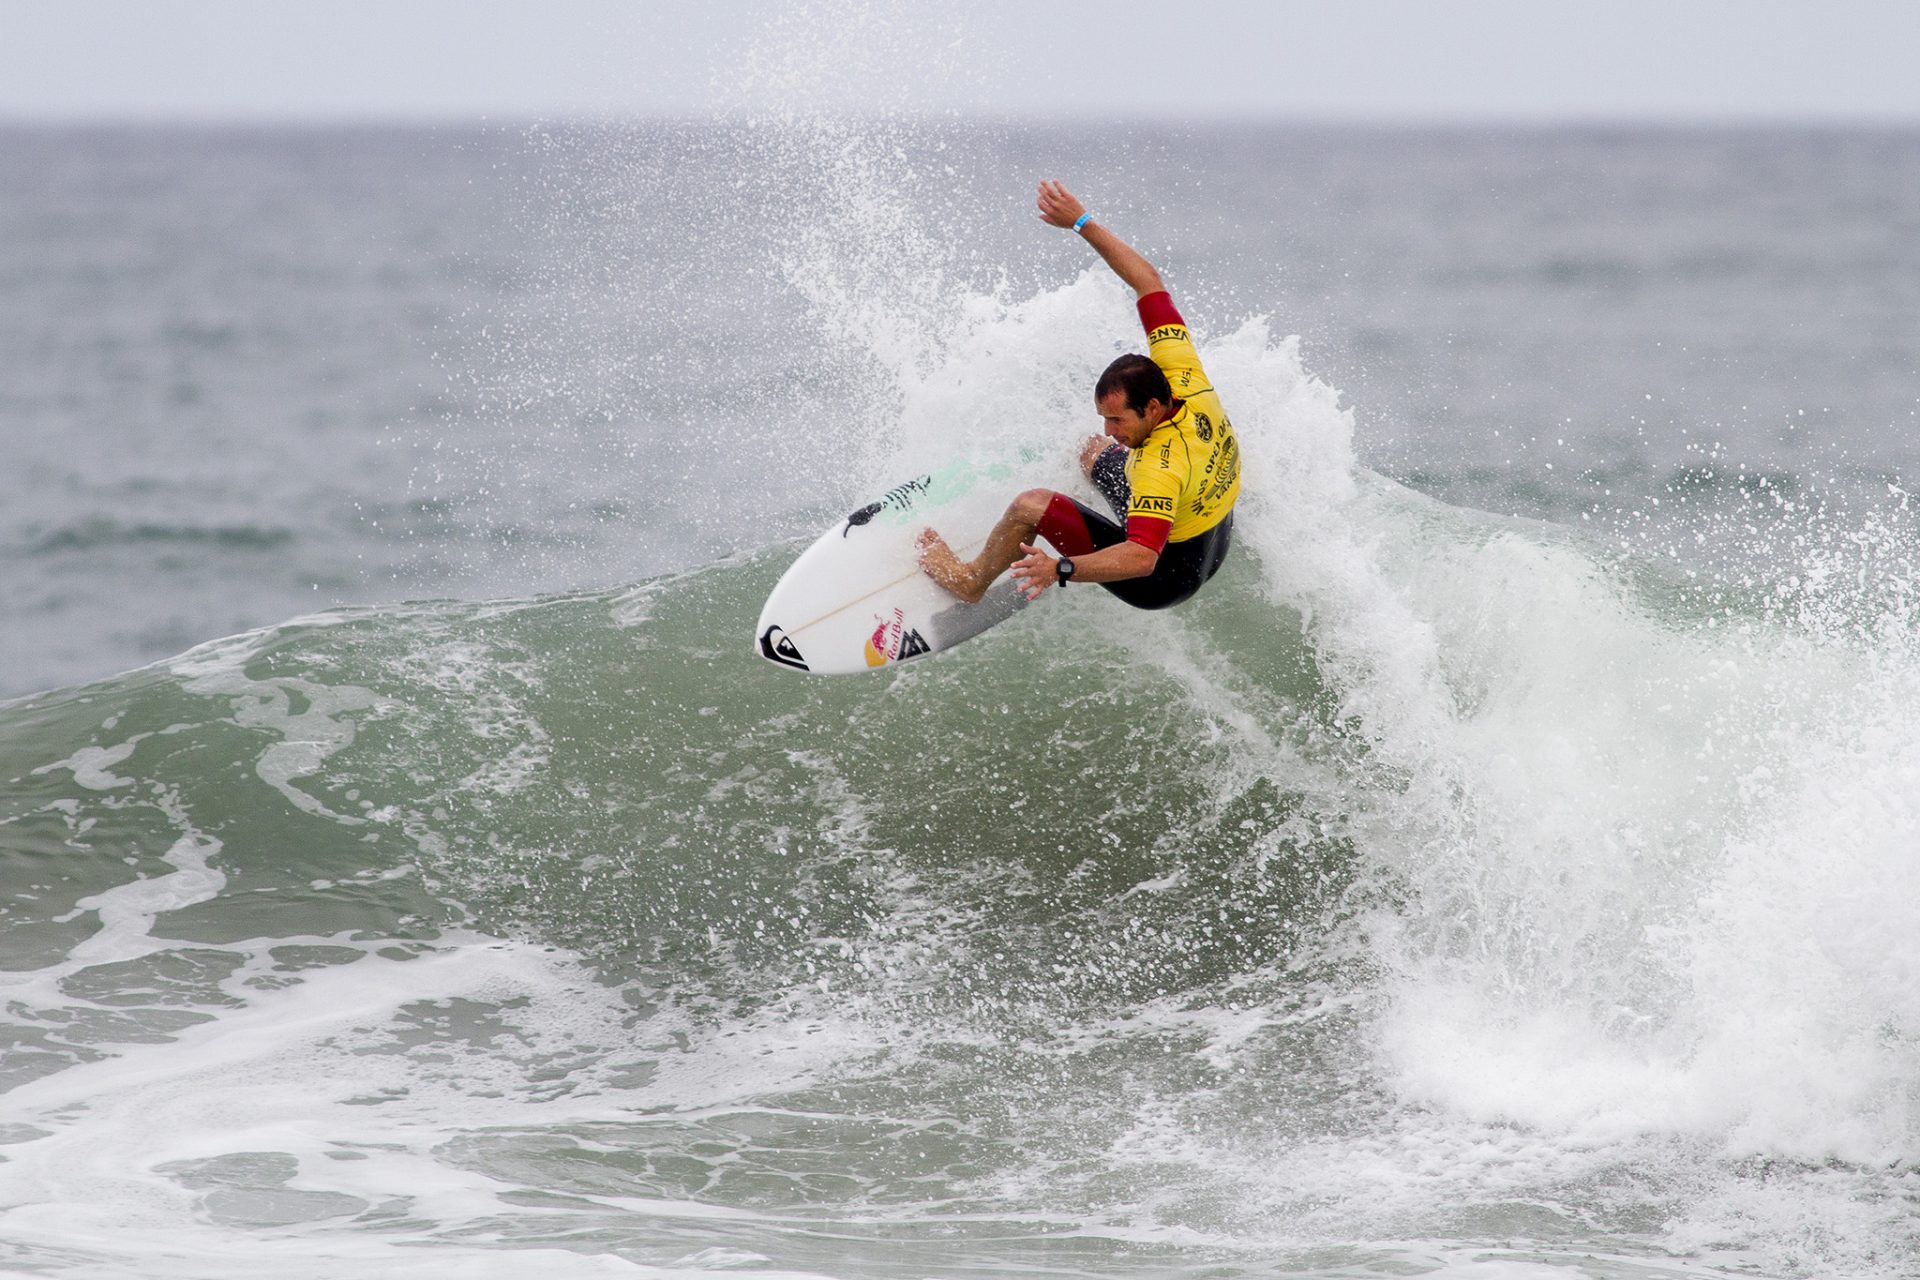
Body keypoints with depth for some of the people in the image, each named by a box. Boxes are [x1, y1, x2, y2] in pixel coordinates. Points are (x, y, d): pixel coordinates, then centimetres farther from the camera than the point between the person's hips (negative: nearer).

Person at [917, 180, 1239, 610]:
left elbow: (1142, 558, -47)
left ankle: (970, 580, 13)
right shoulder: (1184, 377, -18)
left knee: (1030, 506, -13)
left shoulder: (1161, 469, -40)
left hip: (1163, 579, -9)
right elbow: (1148, 280, -11)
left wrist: (1062, 568, -57)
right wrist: (1083, 224, -11)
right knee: (1093, 450, 30)